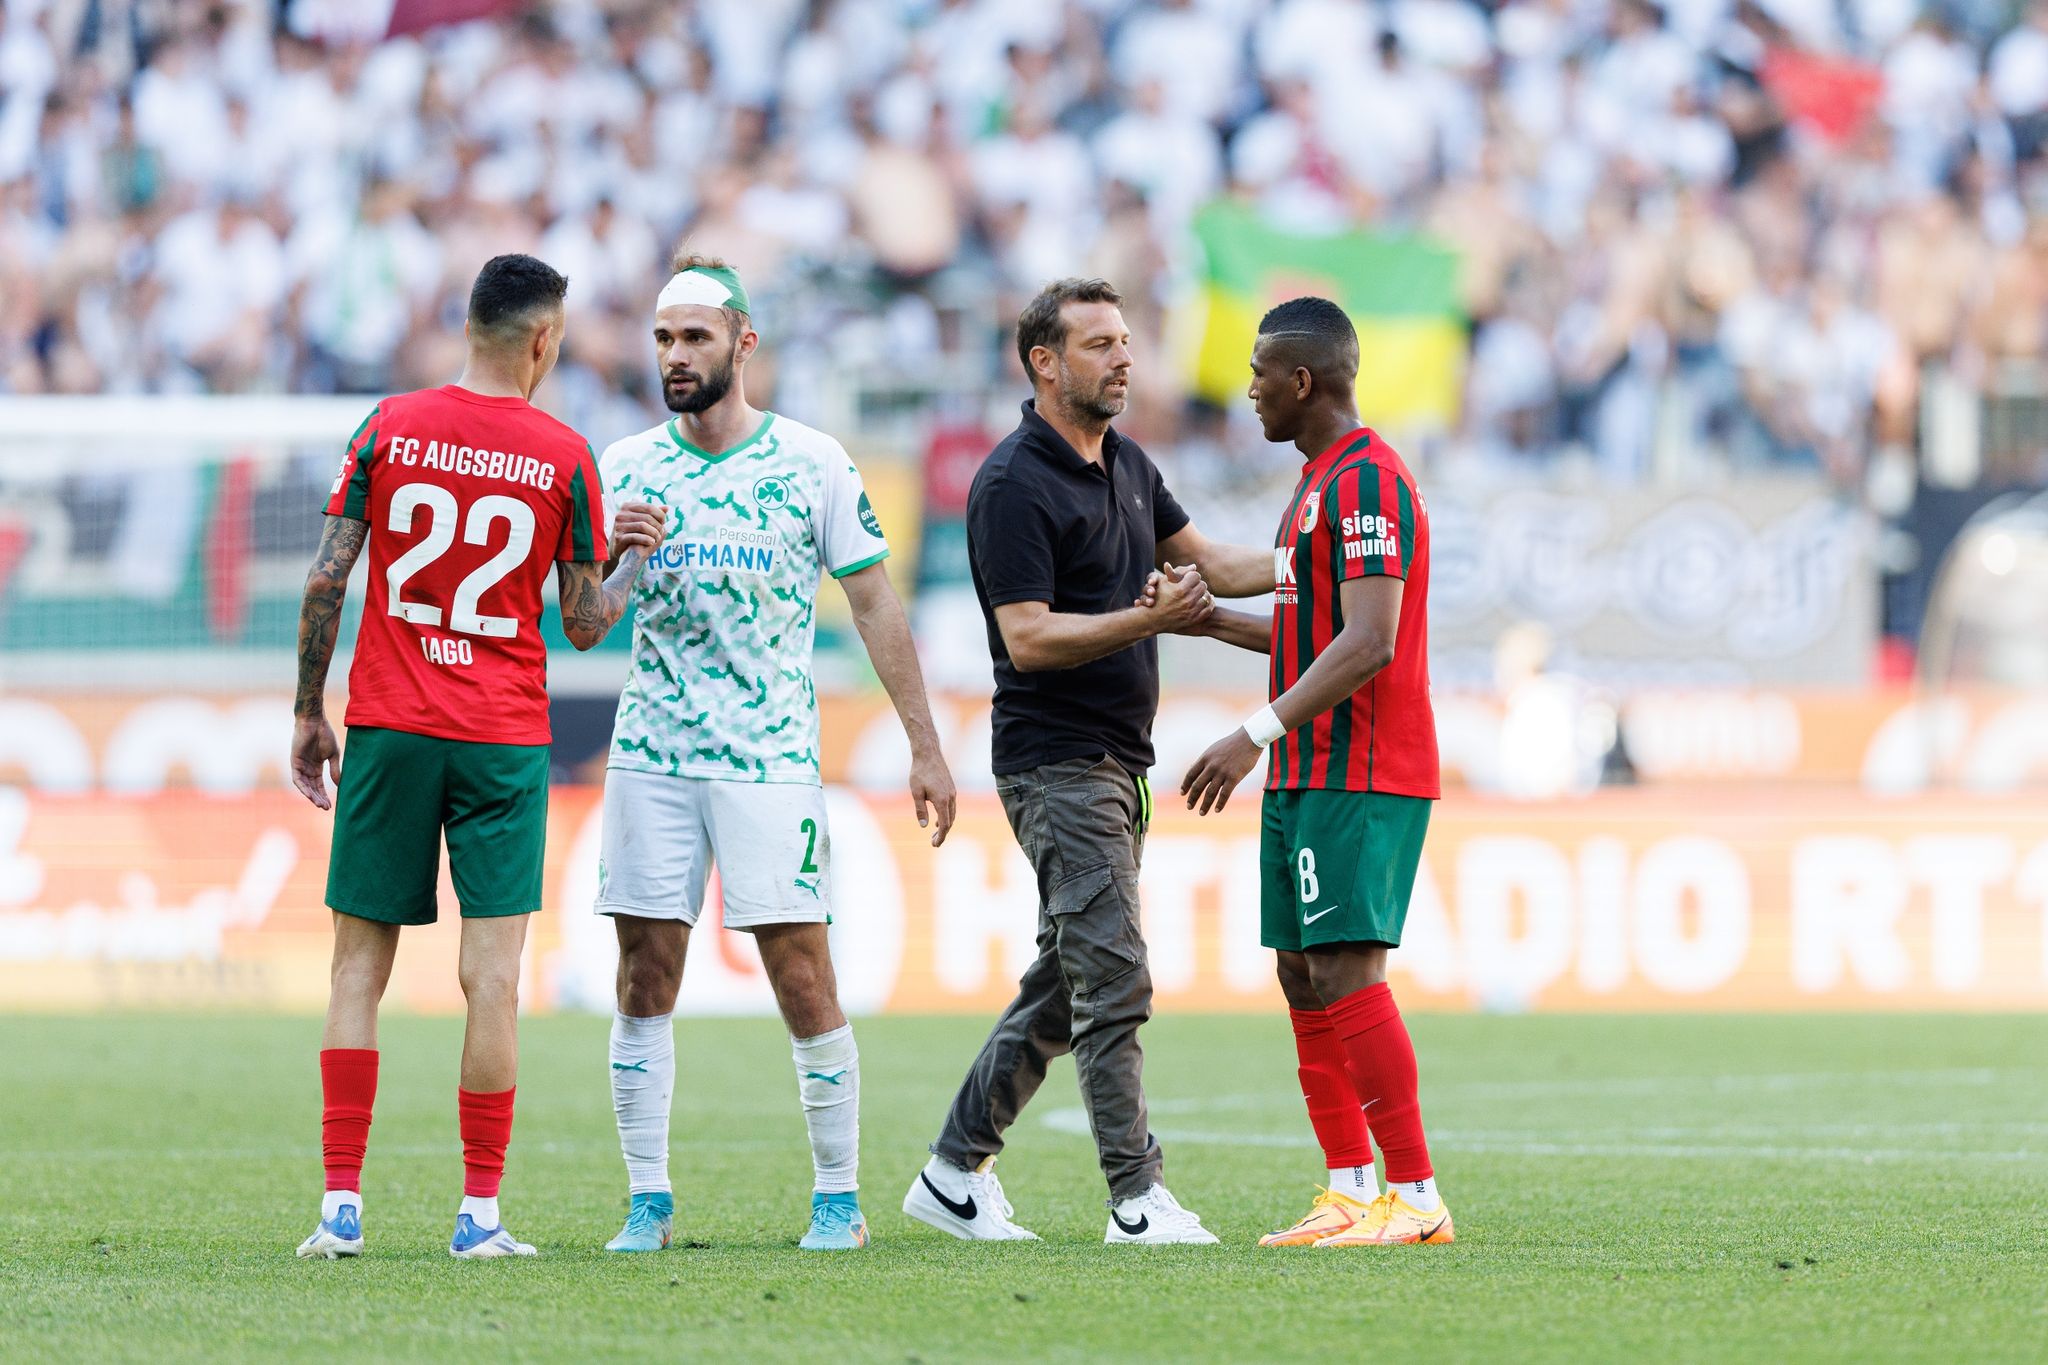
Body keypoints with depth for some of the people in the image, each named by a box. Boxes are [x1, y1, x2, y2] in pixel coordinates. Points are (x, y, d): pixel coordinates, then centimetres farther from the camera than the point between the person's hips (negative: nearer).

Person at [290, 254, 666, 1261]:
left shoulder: (390, 428, 1)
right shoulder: (563, 458, -2)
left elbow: (325, 583, -1)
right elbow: (586, 623, 2)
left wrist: (308, 715, 7)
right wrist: (630, 558, 21)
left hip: (388, 728, 1)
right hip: (505, 740, -1)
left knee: (359, 966, 6)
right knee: (492, 978, -2)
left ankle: (341, 1205, 0)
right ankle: (480, 1214, -4)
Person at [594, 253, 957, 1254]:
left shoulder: (811, 463, 0)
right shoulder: (626, 467, 7)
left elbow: (874, 605, 4)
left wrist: (925, 748, 1)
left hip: (771, 759, -2)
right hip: (649, 754, 3)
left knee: (802, 976, -5)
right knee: (645, 979, 1)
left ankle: (839, 1197, 5)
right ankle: (648, 1201, 7)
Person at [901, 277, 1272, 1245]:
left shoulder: (1125, 464, 14)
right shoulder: (1014, 485, -14)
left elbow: (1205, 562, 23)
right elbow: (1029, 639, -19)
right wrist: (1146, 619, -29)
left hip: (1116, 759, 9)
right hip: (1055, 760, -9)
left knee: (1064, 986, 11)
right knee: (1112, 981, -11)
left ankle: (955, 1173, 18)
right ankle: (1136, 1199, -9)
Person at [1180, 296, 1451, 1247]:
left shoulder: (1366, 481, -14)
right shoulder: (1320, 481, 19)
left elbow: (1368, 643, -23)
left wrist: (1258, 733, -27)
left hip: (1360, 780, -10)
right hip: (1306, 777, 10)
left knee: (1344, 974, -14)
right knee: (1303, 977, 9)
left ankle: (1415, 1197, -12)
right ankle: (1350, 1194, 12)